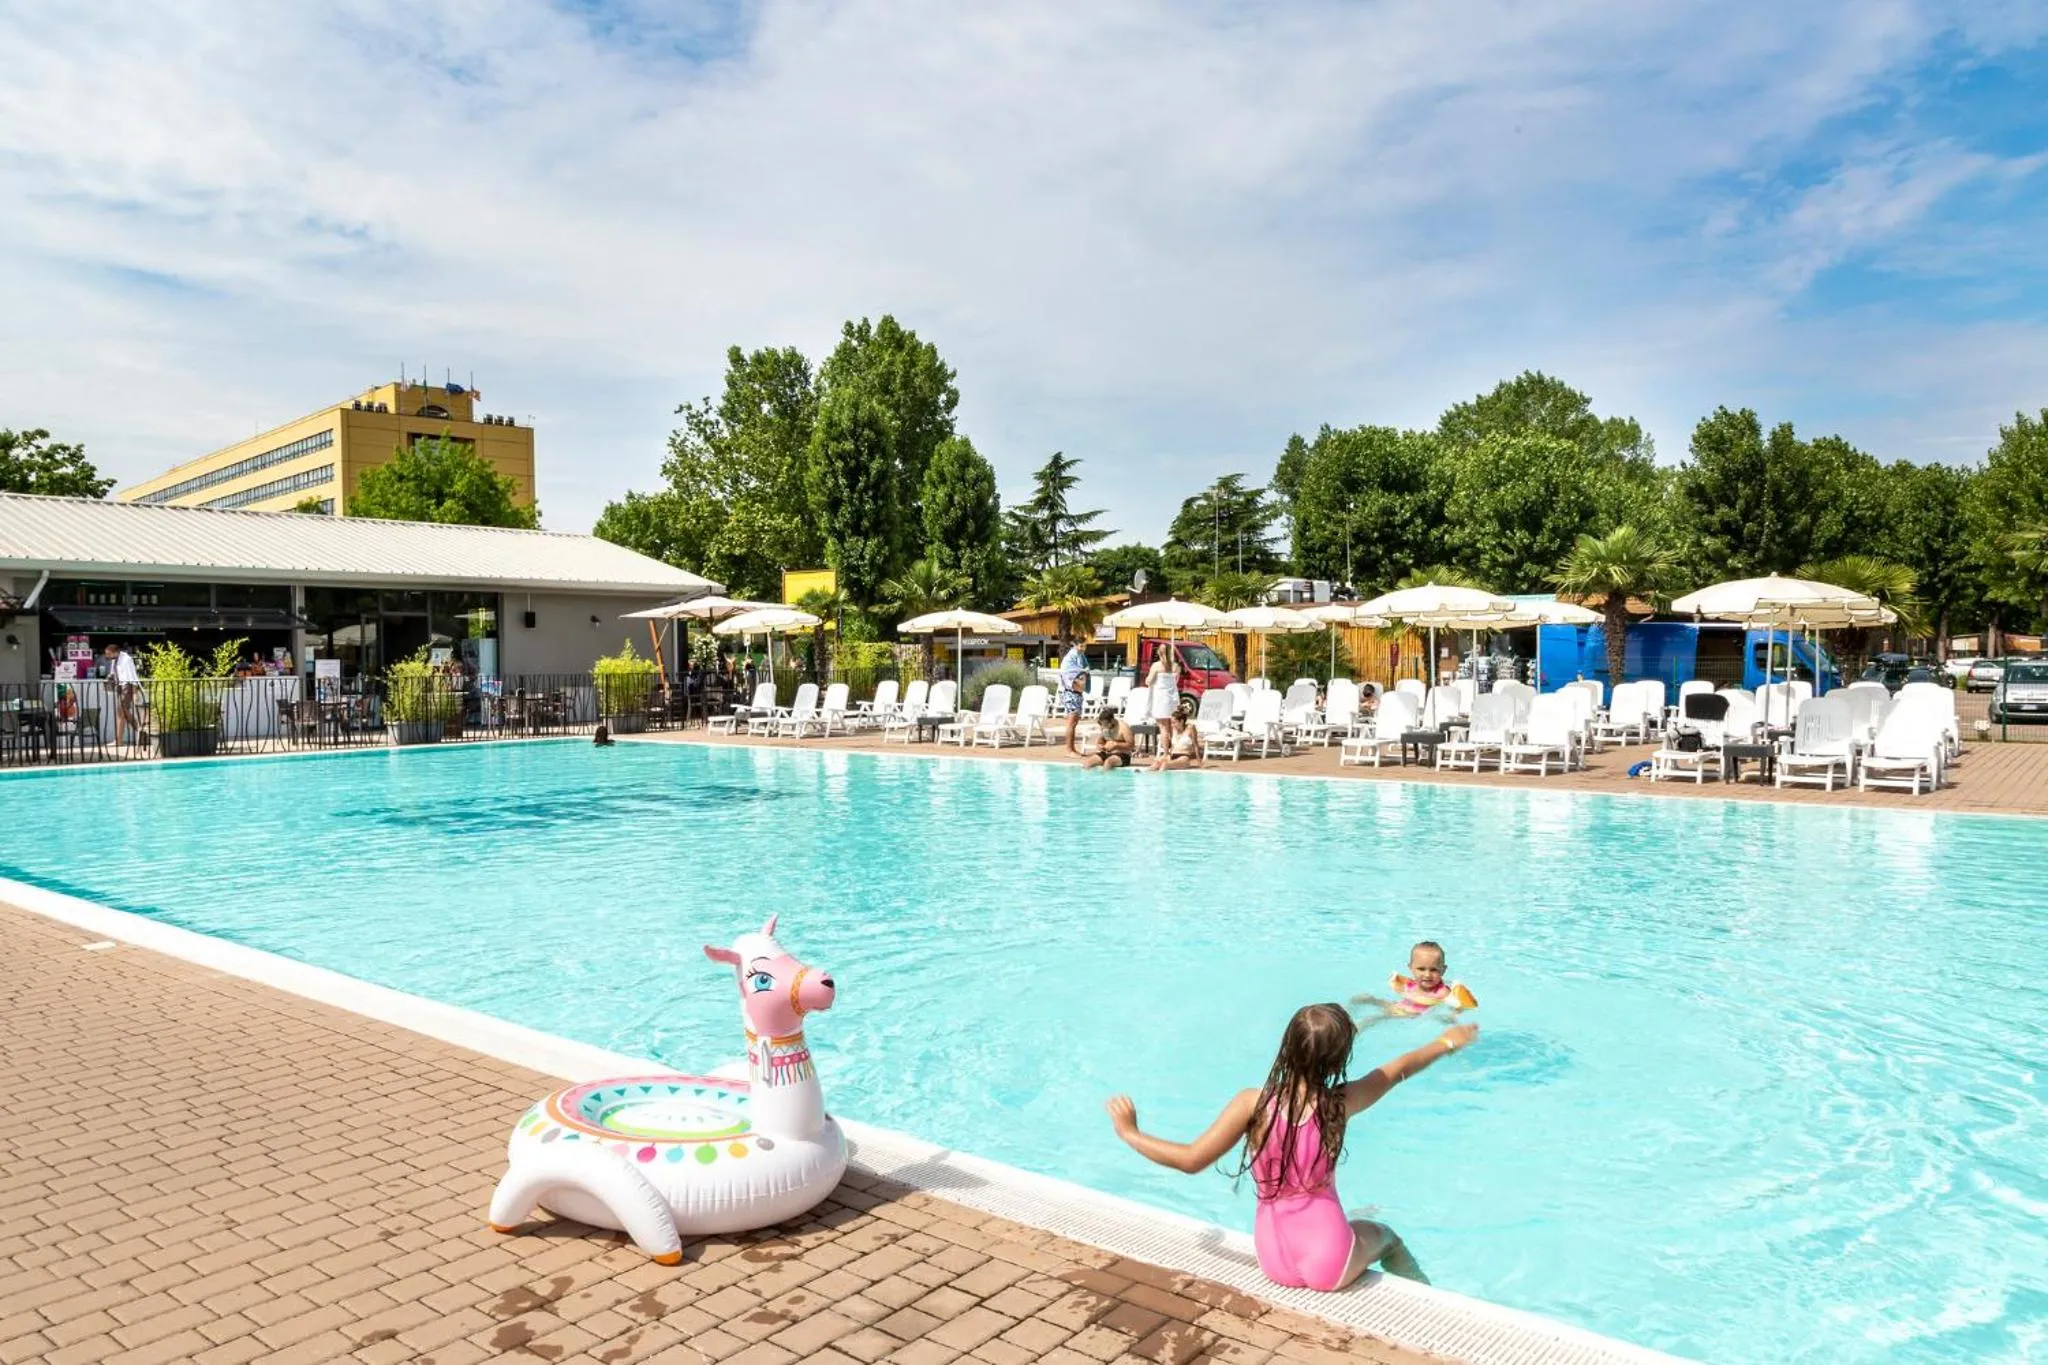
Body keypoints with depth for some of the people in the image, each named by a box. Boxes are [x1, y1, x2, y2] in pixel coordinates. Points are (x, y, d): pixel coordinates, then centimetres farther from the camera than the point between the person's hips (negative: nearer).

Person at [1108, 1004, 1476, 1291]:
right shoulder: (1340, 1103, -12)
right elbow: (1397, 1070, 5)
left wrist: (1129, 1132, -2)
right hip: (1329, 1265, -1)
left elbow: (1190, 1160, -15)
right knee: (1386, 1238, 33)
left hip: (1275, 1263, 2)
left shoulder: (1253, 1103, -15)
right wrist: (1445, 1042, 22)